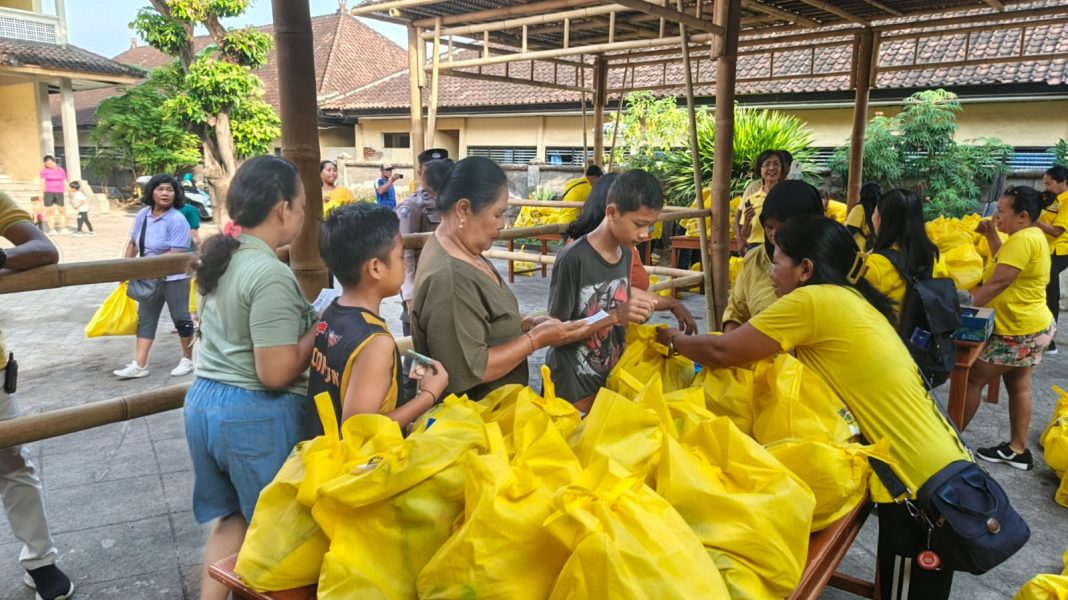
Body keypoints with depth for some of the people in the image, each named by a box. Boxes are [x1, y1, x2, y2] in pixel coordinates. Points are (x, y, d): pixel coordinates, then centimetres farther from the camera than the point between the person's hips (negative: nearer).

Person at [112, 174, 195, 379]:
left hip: (174, 278, -7)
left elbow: (177, 254, -24)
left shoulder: (177, 220, -19)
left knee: (180, 317, 5)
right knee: (145, 318, 7)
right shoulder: (143, 215, 2)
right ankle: (139, 365, 12)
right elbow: (133, 242, 13)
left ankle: (187, 359, 20)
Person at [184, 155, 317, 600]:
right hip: (257, 416, -8)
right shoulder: (270, 274, -23)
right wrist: (321, 328, -12)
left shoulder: (220, 256, 5)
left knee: (234, 515, 22)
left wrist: (303, 317, 16)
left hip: (204, 401, 9)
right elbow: (276, 374, -24)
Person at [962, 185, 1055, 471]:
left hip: (1018, 331, -11)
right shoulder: (1031, 236, 9)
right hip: (1028, 325, 11)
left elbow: (999, 281, -28)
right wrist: (992, 236, 7)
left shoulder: (1023, 239, -24)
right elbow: (1005, 262, 18)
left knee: (972, 379, -4)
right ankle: (1018, 450, 23)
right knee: (1018, 387, 15)